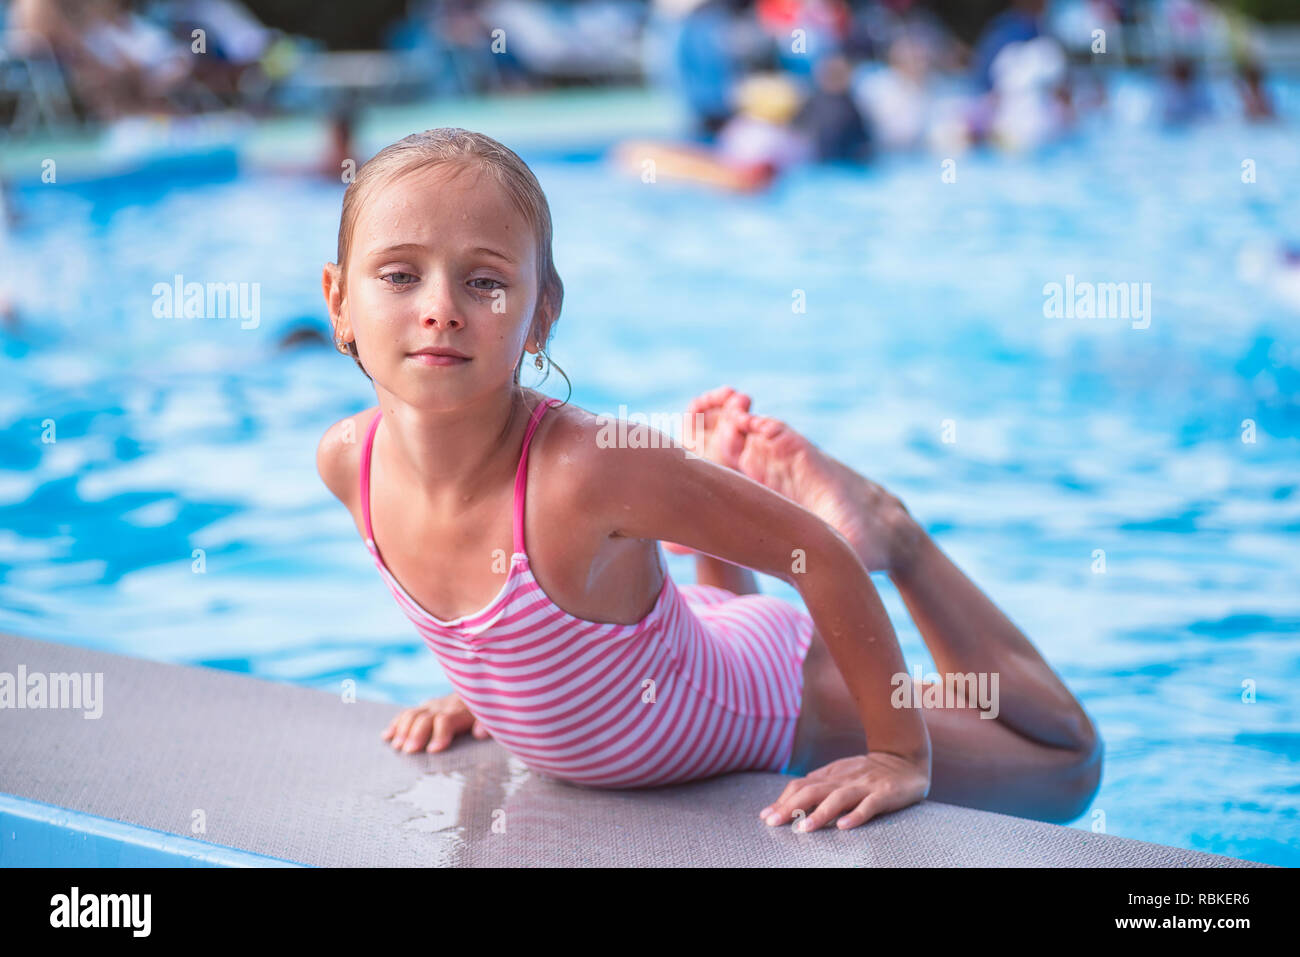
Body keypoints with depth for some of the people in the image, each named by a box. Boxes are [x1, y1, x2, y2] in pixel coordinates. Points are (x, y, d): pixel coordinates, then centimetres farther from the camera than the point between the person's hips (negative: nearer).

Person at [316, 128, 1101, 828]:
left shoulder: (589, 466, -41)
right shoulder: (349, 458, -22)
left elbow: (822, 553, -31)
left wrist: (903, 757, -24)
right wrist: (475, 688, 11)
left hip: (778, 704, -5)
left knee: (1066, 766, 13)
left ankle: (881, 522, 20)